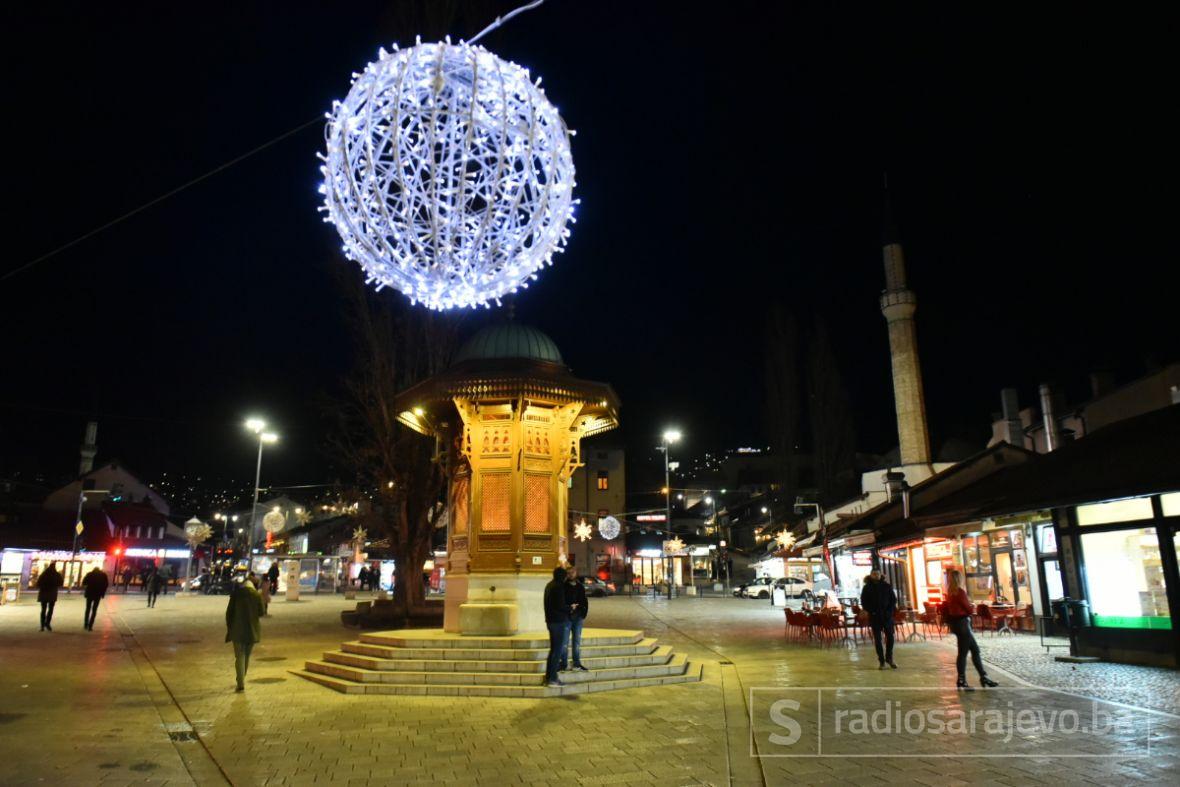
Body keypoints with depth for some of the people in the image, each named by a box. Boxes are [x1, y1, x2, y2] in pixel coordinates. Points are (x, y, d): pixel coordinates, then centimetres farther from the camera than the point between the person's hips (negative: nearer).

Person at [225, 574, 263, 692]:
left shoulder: (236, 594, -4)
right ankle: (241, 681, 28)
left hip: (238, 629, -2)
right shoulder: (257, 595, -2)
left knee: (239, 656, 1)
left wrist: (229, 627, 9)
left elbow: (229, 612, -2)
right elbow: (261, 613, 0)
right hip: (252, 630, 2)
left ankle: (241, 684, -6)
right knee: (247, 656, 18)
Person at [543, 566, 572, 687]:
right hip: (559, 621, -9)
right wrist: (570, 607, -3)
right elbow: (560, 606, -21)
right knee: (557, 650, -4)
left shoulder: (549, 586, 14)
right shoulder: (559, 587, -15)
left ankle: (548, 677, 19)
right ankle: (552, 678, -3)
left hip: (551, 621, 9)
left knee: (553, 649, 16)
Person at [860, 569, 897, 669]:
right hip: (874, 616, -1)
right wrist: (872, 611, -11)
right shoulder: (867, 588, 0)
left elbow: (893, 599, 7)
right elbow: (864, 603, 1)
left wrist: (890, 611, -6)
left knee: (890, 637, 0)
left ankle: (889, 658, 20)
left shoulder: (887, 586, 4)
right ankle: (881, 661, 8)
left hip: (887, 616, 1)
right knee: (877, 639, 1)